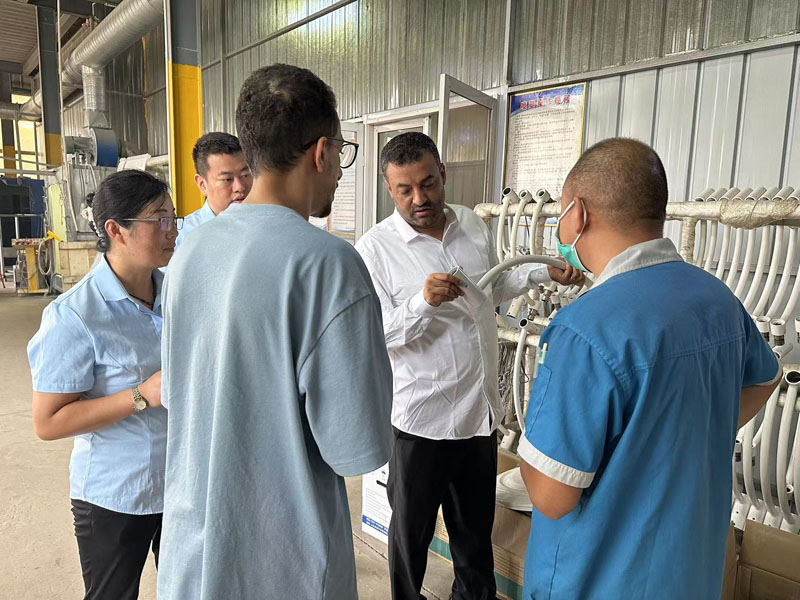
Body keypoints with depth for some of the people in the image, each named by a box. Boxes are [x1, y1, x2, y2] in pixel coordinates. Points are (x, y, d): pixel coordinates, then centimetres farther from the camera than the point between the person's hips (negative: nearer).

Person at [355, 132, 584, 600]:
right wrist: (423, 302, -33)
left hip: (482, 408, 5)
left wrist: (544, 272, 6)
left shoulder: (474, 225, 2)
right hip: (422, 417, -5)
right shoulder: (376, 248, -15)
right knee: (412, 527, 17)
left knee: (476, 525, 25)